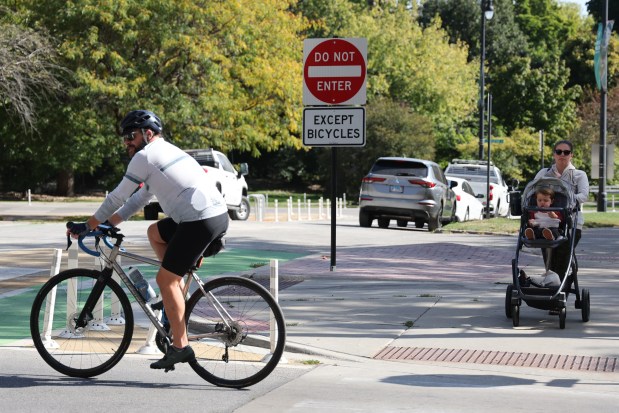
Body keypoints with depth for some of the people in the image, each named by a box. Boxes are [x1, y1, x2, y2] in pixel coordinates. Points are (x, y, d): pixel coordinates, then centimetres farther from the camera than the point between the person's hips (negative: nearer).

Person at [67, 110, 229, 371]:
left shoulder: (145, 156, -3)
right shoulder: (165, 151, 27)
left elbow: (118, 197, 0)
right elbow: (139, 199, 30)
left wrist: (88, 226, 10)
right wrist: (108, 224, 27)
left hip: (201, 221, -10)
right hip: (218, 213, 10)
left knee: (165, 279, -3)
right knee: (155, 232, 27)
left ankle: (180, 347, -2)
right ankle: (178, 292, 22)